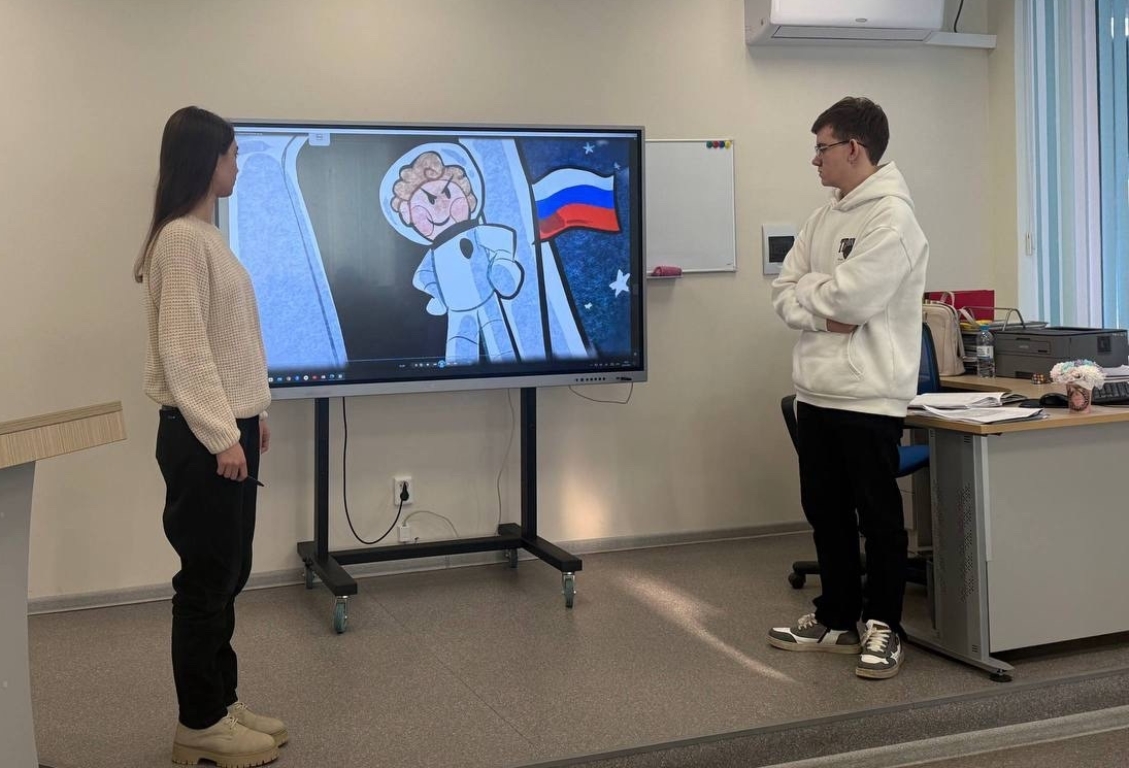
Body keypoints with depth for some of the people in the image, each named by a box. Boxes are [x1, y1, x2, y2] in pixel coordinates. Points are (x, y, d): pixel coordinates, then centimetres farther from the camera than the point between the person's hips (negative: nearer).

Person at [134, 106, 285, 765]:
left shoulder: (207, 235, 13)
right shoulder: (181, 239, -16)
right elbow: (183, 347, -20)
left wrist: (251, 415, 18)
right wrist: (222, 436, -20)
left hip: (228, 426, 9)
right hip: (202, 437, -9)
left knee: (228, 574, 15)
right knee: (207, 579, 0)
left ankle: (222, 704, 26)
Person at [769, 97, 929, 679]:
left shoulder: (892, 217, -12)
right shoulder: (823, 218, 13)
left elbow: (851, 297, -21)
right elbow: (785, 295, 8)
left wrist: (808, 289, -3)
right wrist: (826, 316, -10)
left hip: (869, 396, -8)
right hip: (816, 391, 8)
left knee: (878, 517, 4)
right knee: (825, 512, 16)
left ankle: (884, 627, 17)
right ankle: (837, 618, 29)